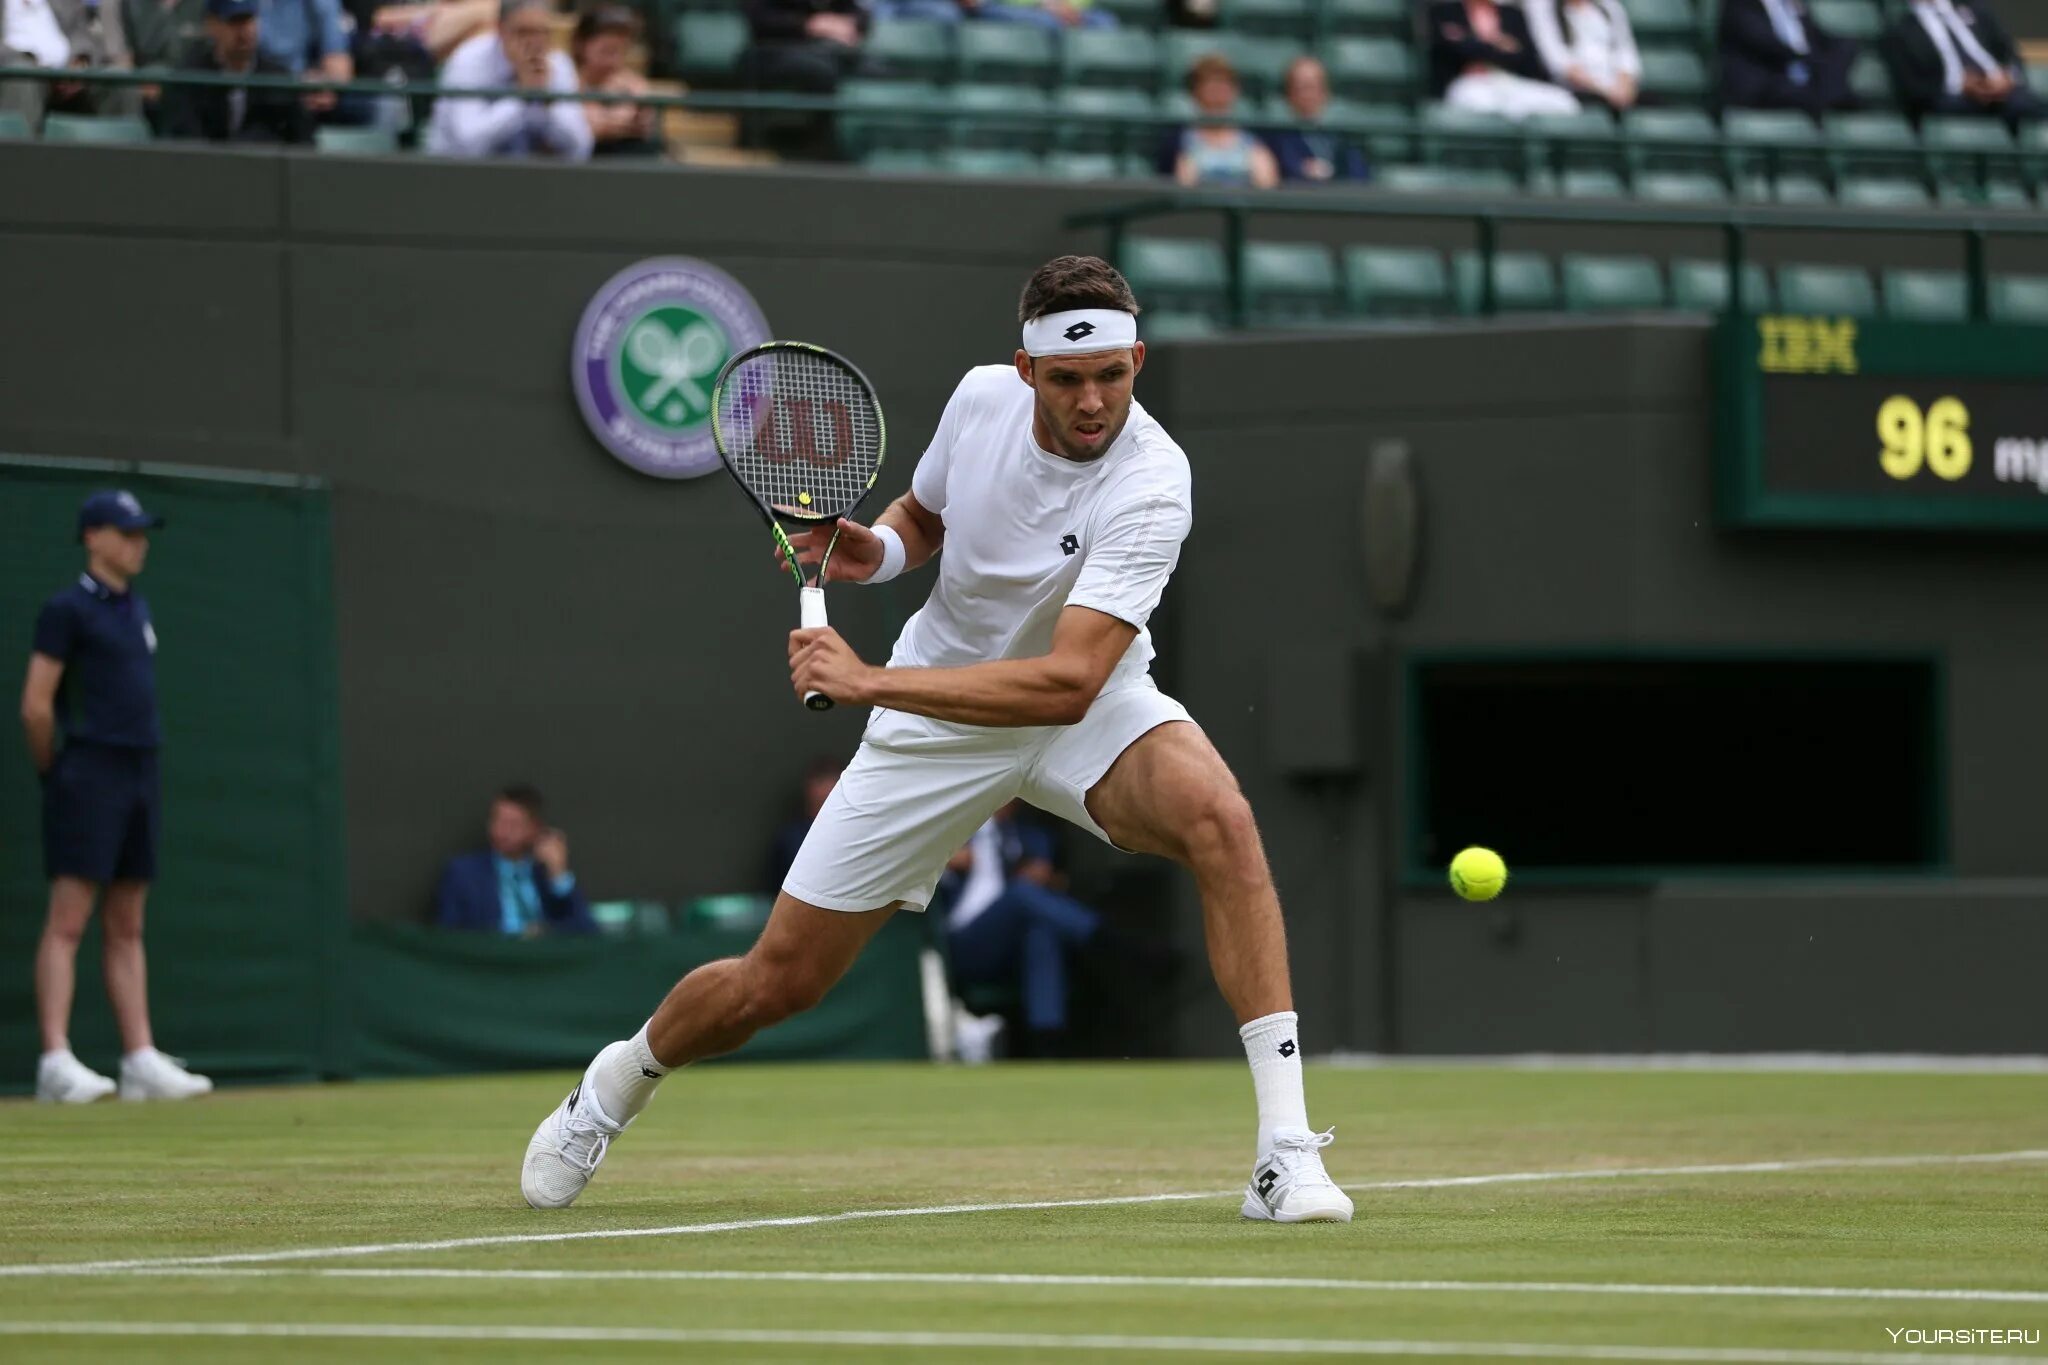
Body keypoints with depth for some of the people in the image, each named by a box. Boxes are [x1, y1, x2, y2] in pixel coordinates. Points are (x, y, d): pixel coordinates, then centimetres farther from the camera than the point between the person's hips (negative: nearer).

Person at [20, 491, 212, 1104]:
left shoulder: (136, 609, 17)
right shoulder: (68, 610, -7)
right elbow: (36, 706, -11)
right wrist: (54, 771, -2)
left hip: (140, 777, 8)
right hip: (90, 774, -8)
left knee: (126, 929, 9)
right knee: (68, 921, -10)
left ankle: (141, 1060, 9)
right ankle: (56, 1063, -15)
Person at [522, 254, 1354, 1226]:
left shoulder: (1149, 484, -29)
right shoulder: (982, 396, -13)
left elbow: (1069, 683, -39)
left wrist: (870, 680, -39)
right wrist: (874, 548, -10)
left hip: (1085, 709, -3)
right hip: (935, 719, 3)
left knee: (1217, 817, -36)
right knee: (776, 983, 3)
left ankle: (1284, 1152, -36)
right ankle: (618, 1083, 38)